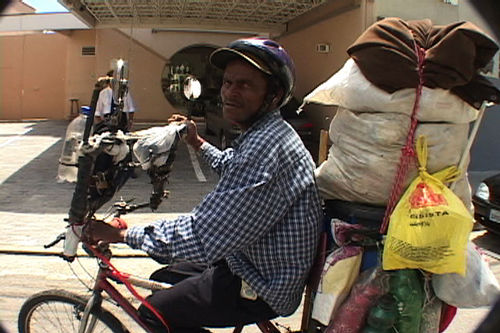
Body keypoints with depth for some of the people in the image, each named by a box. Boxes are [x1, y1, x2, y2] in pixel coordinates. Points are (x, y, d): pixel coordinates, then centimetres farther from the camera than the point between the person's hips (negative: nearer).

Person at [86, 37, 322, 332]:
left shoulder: (266, 147, -31)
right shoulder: (262, 134, 5)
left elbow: (200, 239, -31)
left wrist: (122, 233, -21)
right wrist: (198, 143, 27)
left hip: (263, 291, -10)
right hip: (251, 263, 10)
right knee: (162, 279, 19)